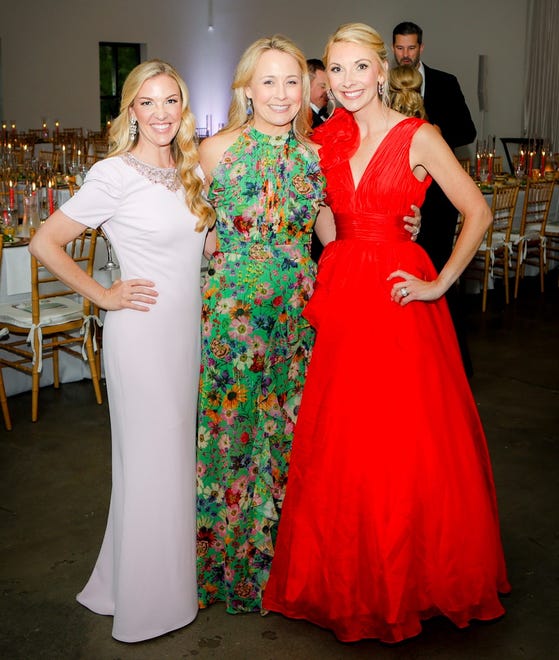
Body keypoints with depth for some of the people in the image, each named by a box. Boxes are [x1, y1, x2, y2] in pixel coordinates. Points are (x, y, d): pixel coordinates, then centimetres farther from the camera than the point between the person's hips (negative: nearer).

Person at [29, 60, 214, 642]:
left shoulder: (190, 169, 8)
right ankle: (144, 599, 22)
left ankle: (177, 569, 34)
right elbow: (45, 243, -10)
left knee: (181, 451, 15)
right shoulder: (115, 173, -13)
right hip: (143, 331, -6)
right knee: (150, 459, 3)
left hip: (190, 327, 7)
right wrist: (103, 295, -10)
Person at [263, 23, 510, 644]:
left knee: (407, 443, 1)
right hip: (341, 293, 5)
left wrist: (440, 284, -12)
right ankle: (348, 576, 27)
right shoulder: (329, 138, 9)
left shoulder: (417, 137, -5)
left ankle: (413, 576, 23)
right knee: (338, 442, 8)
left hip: (398, 296, -4)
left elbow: (478, 211, -8)